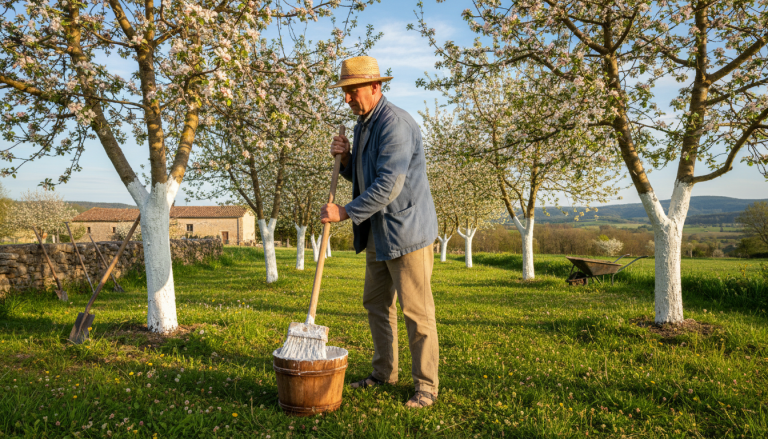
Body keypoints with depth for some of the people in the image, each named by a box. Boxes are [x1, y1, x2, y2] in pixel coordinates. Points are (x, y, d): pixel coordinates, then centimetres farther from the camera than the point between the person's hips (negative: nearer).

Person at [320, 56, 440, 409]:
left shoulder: (395, 124, -18)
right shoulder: (362, 125, 13)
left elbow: (388, 185, -24)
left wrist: (345, 213, -19)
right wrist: (345, 158, 1)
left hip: (407, 228, -10)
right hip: (378, 232, 10)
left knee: (416, 310, -3)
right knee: (376, 303, 15)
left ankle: (425, 386, 9)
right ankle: (384, 372, 30)